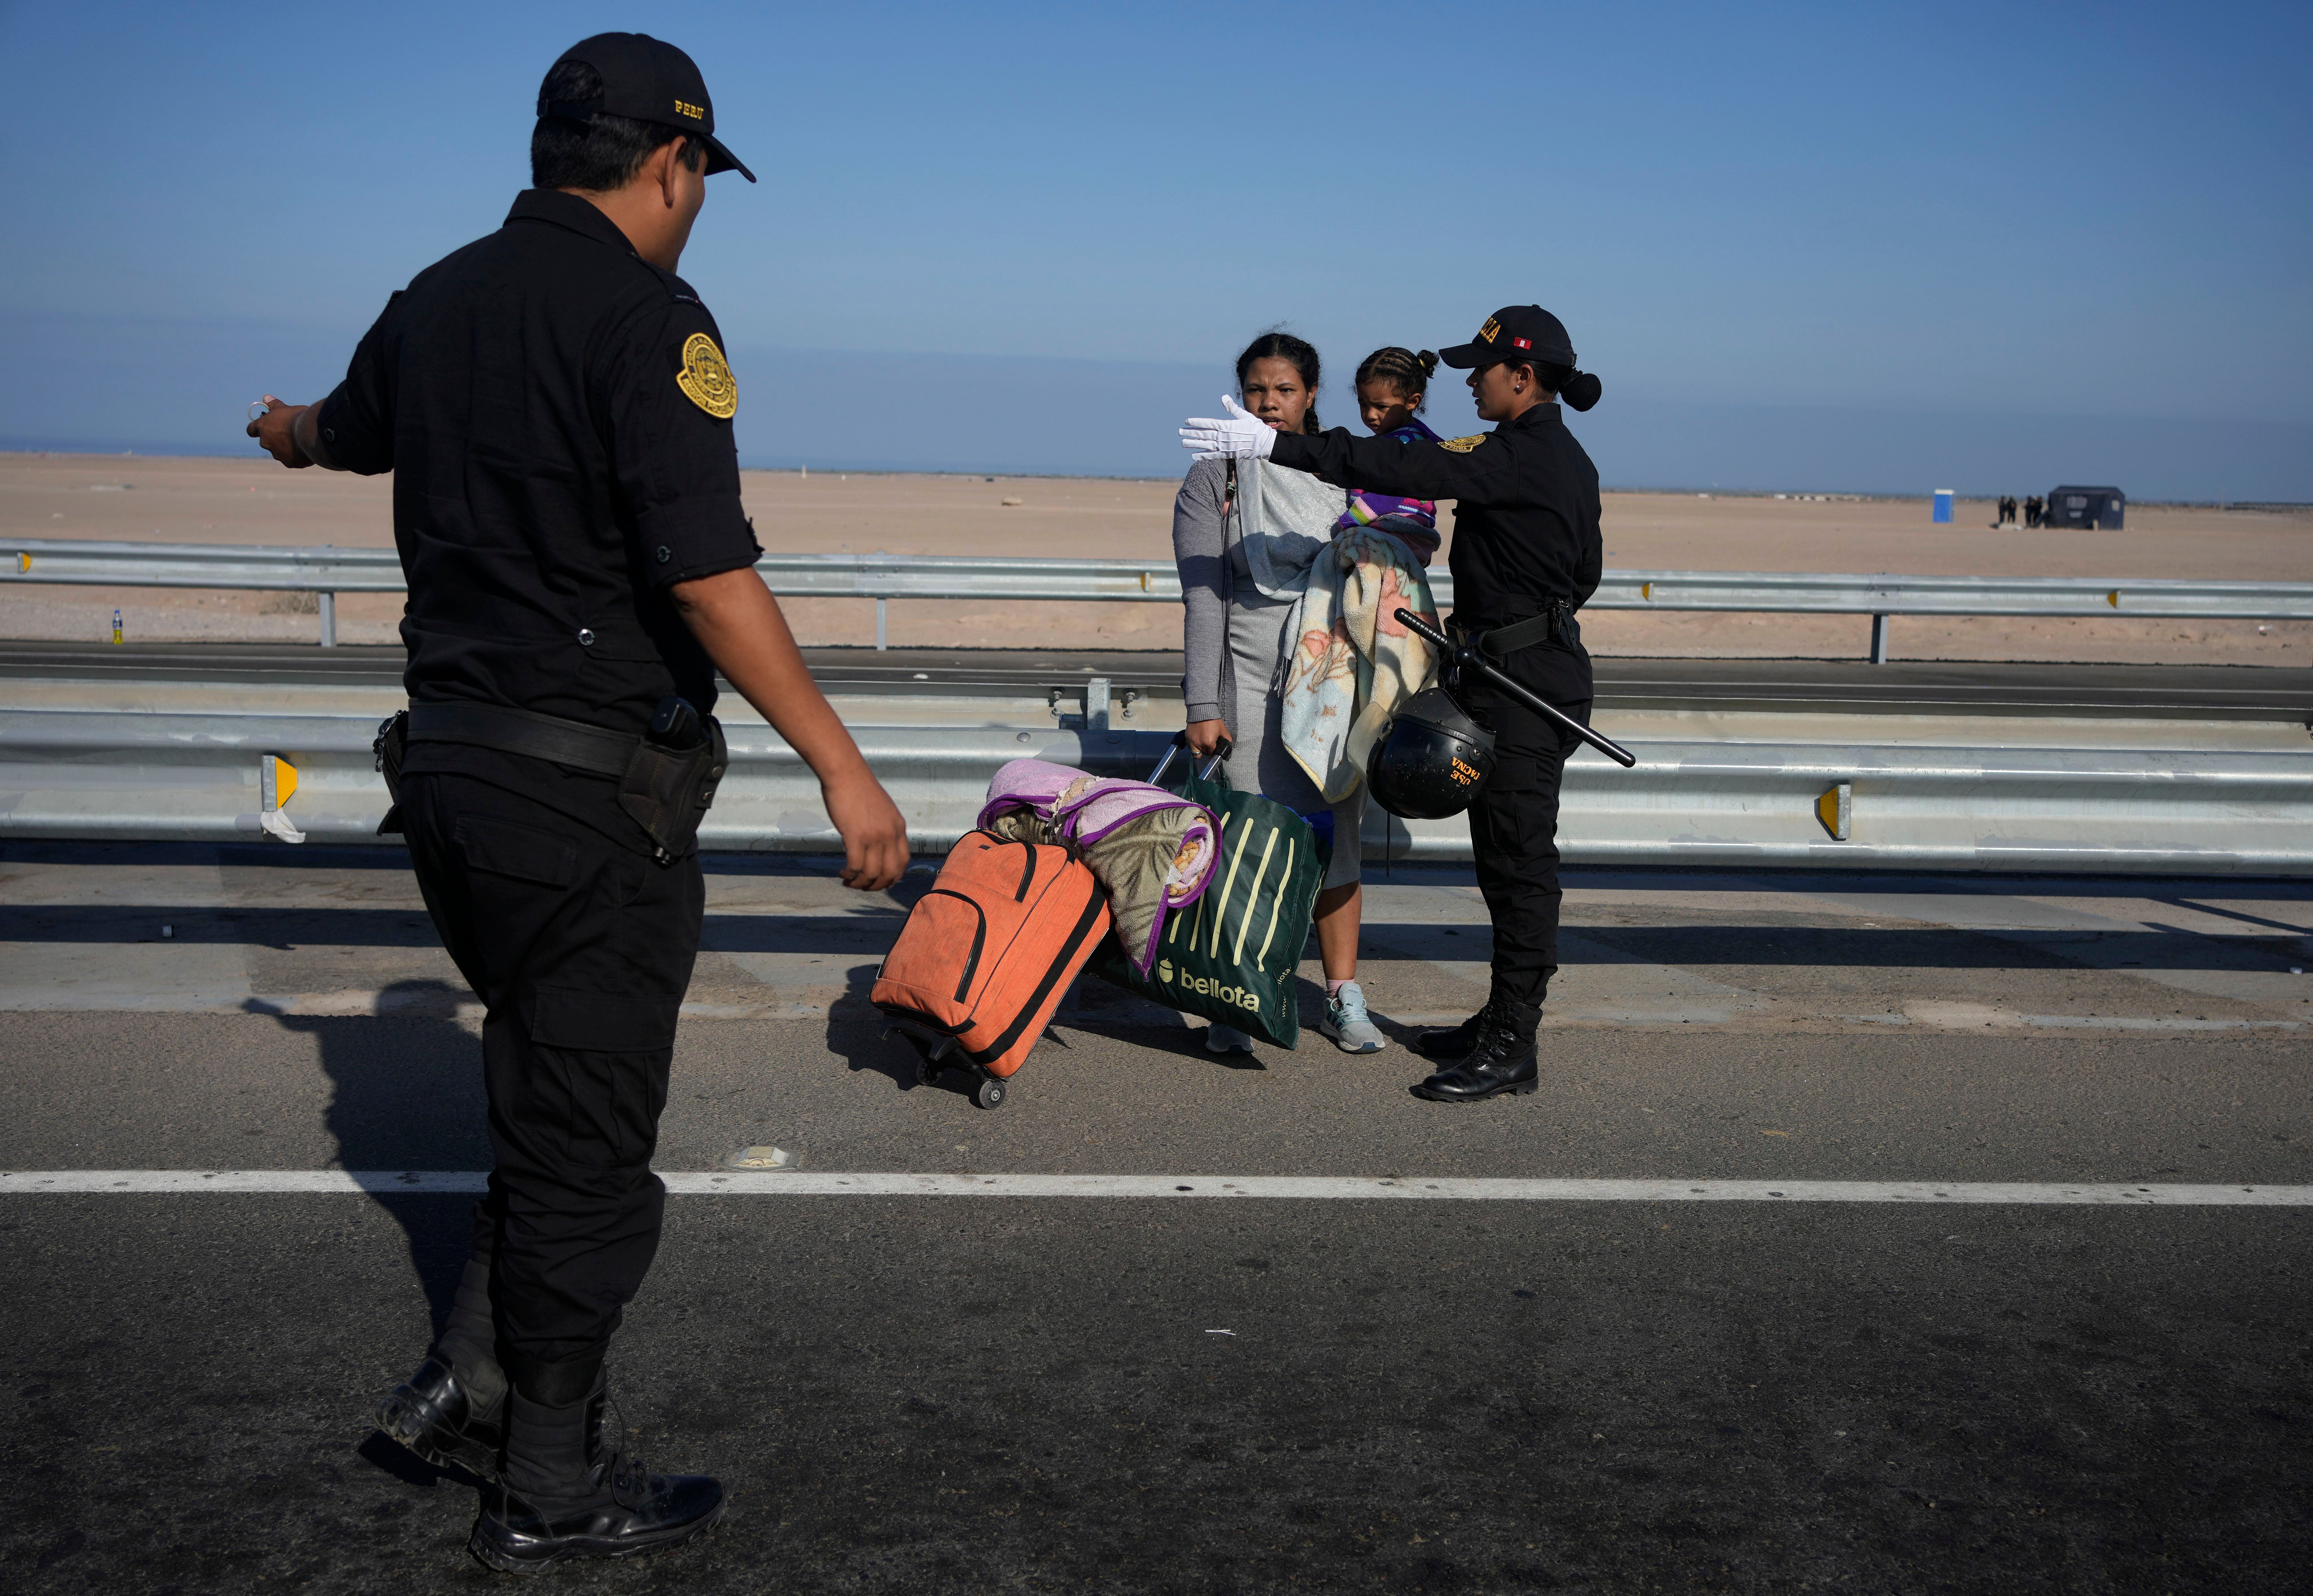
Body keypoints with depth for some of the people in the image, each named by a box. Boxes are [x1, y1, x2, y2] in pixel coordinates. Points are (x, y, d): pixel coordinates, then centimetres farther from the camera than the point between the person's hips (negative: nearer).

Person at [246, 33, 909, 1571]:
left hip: (447, 761, 8)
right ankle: (549, 1490, 15)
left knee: (552, 1087, 24)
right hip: (585, 786, -8)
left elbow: (349, 428, 33)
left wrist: (289, 433, 57)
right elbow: (708, 574, -25)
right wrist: (842, 763, -24)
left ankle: (470, 1378, 23)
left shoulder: (439, 299, 11)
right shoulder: (644, 316, -14)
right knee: (587, 1140, 4)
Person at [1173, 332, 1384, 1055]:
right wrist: (1203, 705, -9)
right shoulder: (1213, 479, 4)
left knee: (1338, 835, 4)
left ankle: (1343, 997, 14)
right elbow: (1202, 598, -2)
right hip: (1253, 681, -2)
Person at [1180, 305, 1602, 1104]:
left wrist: (1276, 446, -26)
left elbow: (1403, 469, -25)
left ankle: (1511, 1052, -5)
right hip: (1542, 666, 11)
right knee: (1508, 860, 15)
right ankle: (1504, 1021, 23)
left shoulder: (1523, 455, -17)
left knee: (1520, 861, -8)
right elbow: (1584, 573, 23)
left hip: (1522, 680, -11)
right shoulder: (1565, 460, 15)